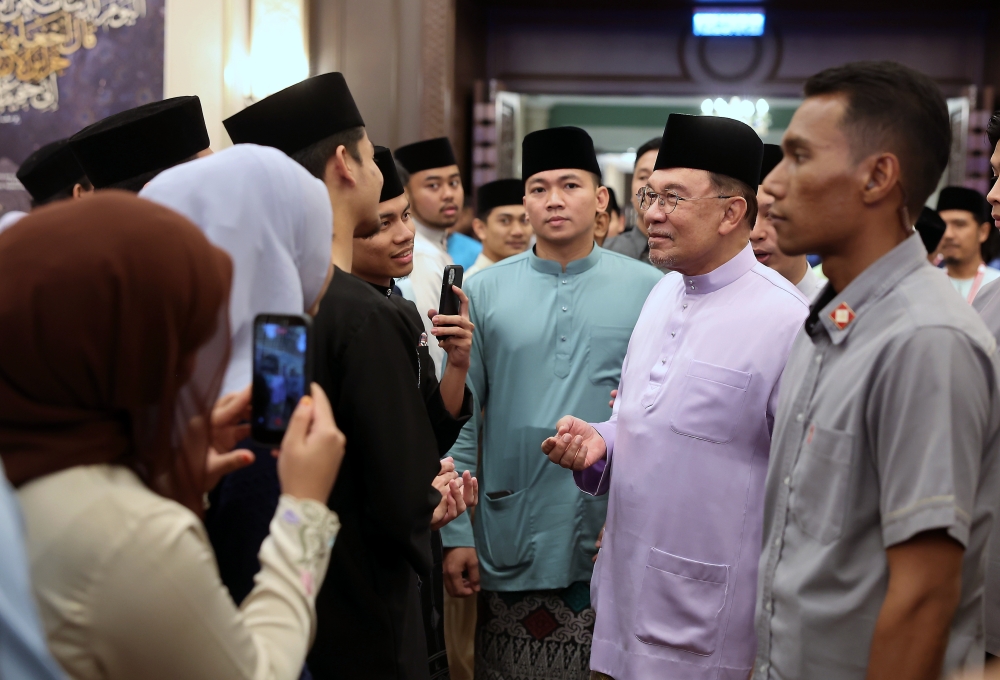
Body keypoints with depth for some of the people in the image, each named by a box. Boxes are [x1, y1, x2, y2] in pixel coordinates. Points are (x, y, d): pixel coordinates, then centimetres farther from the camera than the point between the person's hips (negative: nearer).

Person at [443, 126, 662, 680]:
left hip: (619, 542, -1)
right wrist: (456, 534, 0)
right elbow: (460, 421, 4)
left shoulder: (649, 290, 0)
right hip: (511, 547, 1)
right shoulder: (483, 292, 3)